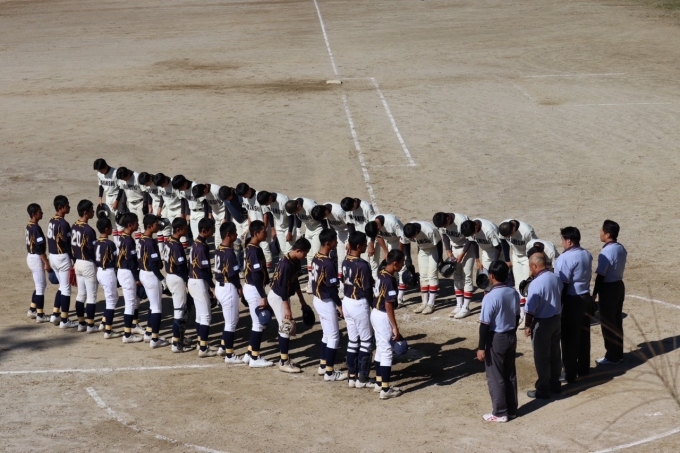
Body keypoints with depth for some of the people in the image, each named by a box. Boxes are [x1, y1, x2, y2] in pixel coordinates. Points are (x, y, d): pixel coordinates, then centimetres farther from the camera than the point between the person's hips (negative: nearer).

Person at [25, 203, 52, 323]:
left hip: (30, 257, 10)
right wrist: (46, 263, -18)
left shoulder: (29, 226, 8)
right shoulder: (36, 228, -21)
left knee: (40, 285, 20)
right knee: (40, 287, -1)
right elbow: (40, 248, -22)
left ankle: (32, 310, 25)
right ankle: (40, 315, 3)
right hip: (37, 259, -10)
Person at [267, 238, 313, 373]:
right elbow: (282, 287, -26)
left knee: (285, 327, 13)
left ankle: (284, 359, 21)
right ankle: (284, 363, -2)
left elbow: (295, 282, 14)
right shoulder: (286, 265, -27)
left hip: (283, 296, 9)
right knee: (286, 327, -8)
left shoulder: (295, 262, 1)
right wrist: (287, 308, -24)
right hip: (277, 297, -9)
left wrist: (302, 301, 19)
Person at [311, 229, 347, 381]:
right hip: (327, 302, -9)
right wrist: (340, 305, -10)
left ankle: (323, 365, 29)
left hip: (318, 299, 9)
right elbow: (332, 288, -22)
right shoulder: (328, 263, -24)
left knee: (327, 334, 21)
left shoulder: (316, 258, 4)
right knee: (334, 336, 0)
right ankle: (330, 372, 4)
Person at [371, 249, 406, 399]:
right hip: (383, 316, -9)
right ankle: (385, 389, 1)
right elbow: (389, 305, -24)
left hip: (375, 313, 9)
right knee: (386, 351, -2)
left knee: (380, 349, 20)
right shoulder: (390, 280, -23)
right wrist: (395, 327, -21)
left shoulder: (381, 274, 5)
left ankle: (379, 382, 31)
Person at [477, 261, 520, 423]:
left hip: (495, 339, -7)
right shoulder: (514, 293, -1)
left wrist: (481, 347, -13)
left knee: (495, 377, 4)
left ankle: (500, 413, 10)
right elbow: (517, 317, 10)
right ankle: (512, 410, 23)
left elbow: (485, 324, -19)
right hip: (511, 337, 7)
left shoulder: (490, 297, -22)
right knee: (510, 375, 15)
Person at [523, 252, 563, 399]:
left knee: (541, 357, 4)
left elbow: (531, 309, -20)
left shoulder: (536, 283, -23)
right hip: (556, 319, 8)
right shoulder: (557, 279, 0)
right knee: (555, 354, 18)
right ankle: (555, 384, 30)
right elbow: (561, 300, 10)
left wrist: (527, 326, -8)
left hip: (542, 323, -8)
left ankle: (543, 390, 12)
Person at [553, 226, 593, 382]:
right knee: (583, 335, 17)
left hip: (572, 300, -8)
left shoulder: (565, 258, -20)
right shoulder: (587, 255, 6)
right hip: (585, 297, 8)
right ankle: (583, 368, 27)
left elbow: (563, 284, -19)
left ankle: (570, 374, 6)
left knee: (569, 337, 1)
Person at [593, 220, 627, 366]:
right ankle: (618, 354, 24)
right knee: (617, 321, 16)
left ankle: (612, 357, 9)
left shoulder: (606, 252, -23)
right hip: (619, 285, 9)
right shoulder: (621, 249, 5)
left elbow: (600, 276, -20)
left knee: (607, 323, 2)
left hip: (608, 288, -9)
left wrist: (594, 294, -12)